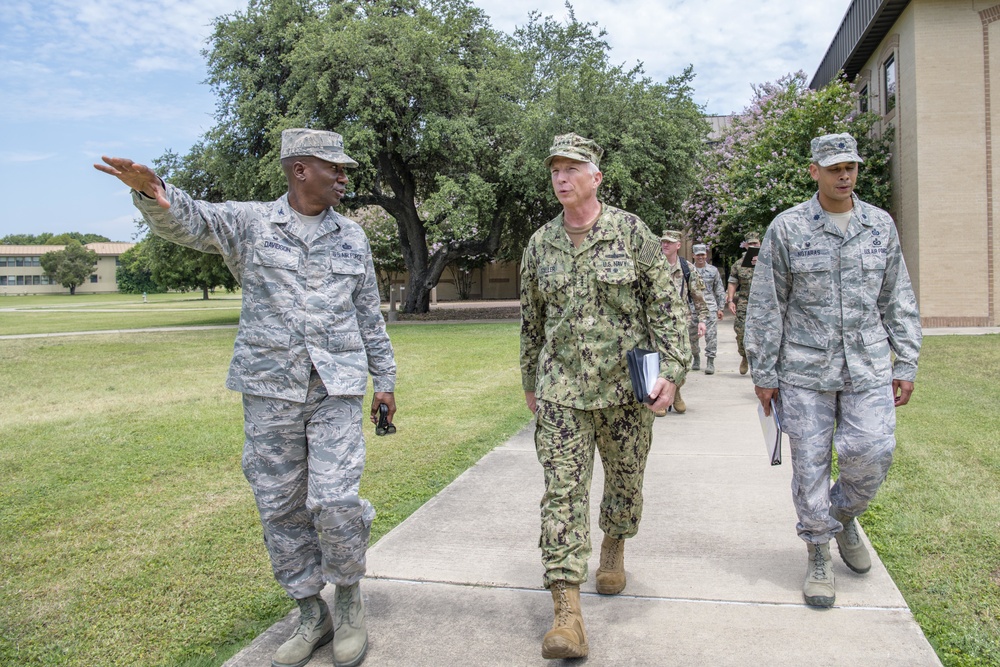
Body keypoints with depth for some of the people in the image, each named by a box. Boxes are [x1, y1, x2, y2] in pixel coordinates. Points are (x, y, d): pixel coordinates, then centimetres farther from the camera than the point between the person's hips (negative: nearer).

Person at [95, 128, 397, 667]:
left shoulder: (351, 236, 10)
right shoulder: (249, 223, 3)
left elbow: (369, 316, 14)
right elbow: (187, 221, -15)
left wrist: (385, 380, 13)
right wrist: (155, 195, -38)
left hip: (337, 388, 0)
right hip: (270, 389, 0)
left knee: (334, 502, -10)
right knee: (280, 508, 6)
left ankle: (349, 597, 17)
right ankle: (311, 616, 24)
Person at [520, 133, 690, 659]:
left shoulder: (632, 232, -3)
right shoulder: (540, 244, 6)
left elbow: (667, 306, -3)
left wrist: (672, 371, -11)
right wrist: (529, 381, 19)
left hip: (626, 384, -1)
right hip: (561, 388, 1)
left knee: (625, 480, 15)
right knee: (563, 489, -7)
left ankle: (613, 547, 45)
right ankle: (567, 610, -5)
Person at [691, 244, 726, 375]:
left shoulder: (713, 270, 9)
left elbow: (720, 291, 12)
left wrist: (720, 308, 6)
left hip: (710, 307, -1)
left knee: (711, 335, -7)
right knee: (692, 335, 6)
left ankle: (710, 362, -5)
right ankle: (696, 358, 26)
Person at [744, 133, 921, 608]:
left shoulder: (881, 225, 8)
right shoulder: (787, 229, -2)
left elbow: (899, 301, 13)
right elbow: (765, 307, -1)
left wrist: (906, 364, 9)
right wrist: (763, 374, -2)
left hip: (868, 366, 3)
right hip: (805, 369, -2)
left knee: (872, 453, -4)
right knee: (810, 463, 3)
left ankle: (844, 516, 29)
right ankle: (819, 555, 21)